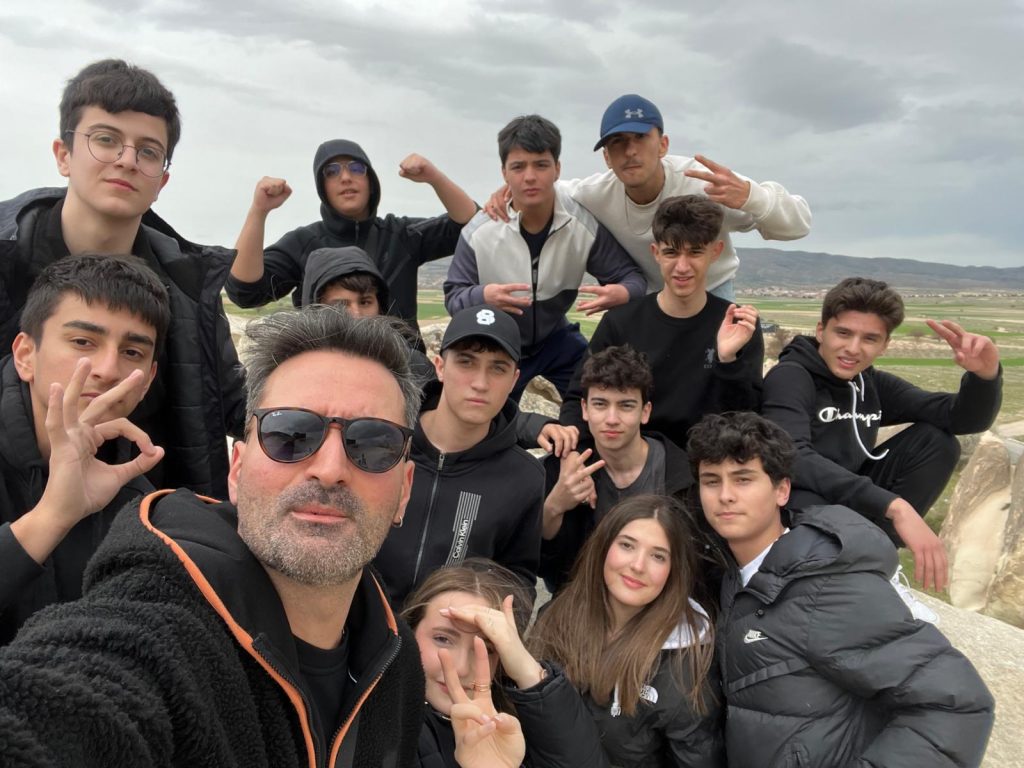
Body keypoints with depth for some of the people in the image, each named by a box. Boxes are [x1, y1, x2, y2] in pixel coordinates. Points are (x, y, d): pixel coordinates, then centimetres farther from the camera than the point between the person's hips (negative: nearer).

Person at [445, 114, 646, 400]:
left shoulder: (584, 223, -20)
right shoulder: (479, 231, -22)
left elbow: (630, 274, -15)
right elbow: (453, 297, -17)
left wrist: (623, 293, -42)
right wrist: (483, 296, -43)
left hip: (556, 341, 2)